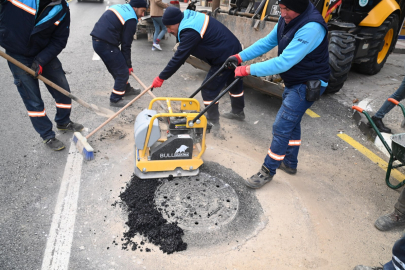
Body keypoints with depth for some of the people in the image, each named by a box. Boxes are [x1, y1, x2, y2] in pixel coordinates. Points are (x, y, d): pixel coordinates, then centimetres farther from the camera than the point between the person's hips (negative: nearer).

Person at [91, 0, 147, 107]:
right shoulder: (131, 20, -9)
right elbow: (126, 45, -9)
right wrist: (128, 65, 0)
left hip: (96, 40, 9)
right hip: (106, 45, -9)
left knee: (118, 67, 23)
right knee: (123, 71, 1)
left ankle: (126, 89, 39)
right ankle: (115, 99, 10)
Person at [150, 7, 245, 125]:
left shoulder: (190, 32, -26)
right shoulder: (191, 17, 5)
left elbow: (179, 58, -24)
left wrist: (161, 78, -18)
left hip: (225, 58, -10)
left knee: (209, 89, -1)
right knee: (234, 83, 23)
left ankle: (212, 120, 13)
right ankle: (238, 112, 42)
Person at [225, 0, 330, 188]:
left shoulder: (311, 27, -30)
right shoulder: (287, 18, -1)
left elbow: (284, 62, -34)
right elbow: (267, 42, 7)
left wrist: (248, 70, -31)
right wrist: (240, 57, -3)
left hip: (308, 85, -10)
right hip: (293, 81, 10)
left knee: (281, 127, -8)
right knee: (291, 122, 19)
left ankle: (268, 171, 8)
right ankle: (290, 163, 37)